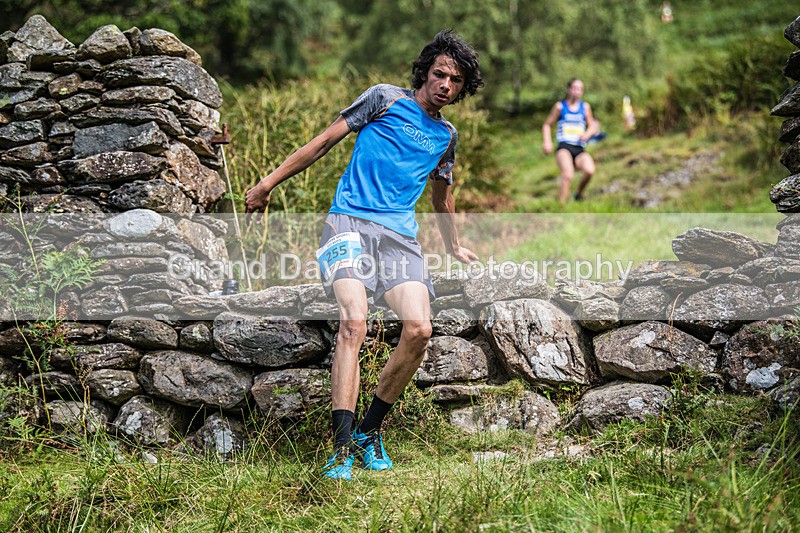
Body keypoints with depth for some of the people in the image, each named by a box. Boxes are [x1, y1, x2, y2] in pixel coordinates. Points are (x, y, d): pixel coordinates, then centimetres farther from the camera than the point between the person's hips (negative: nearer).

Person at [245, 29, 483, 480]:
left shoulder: (446, 137, 22)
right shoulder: (386, 99, 8)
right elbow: (326, 140, 8)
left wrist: (454, 247, 49)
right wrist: (269, 183, 6)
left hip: (401, 235, 5)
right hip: (350, 221, -5)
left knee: (419, 330, -16)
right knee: (354, 323, -25)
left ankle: (370, 431, 3)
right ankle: (343, 448, -27)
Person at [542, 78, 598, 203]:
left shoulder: (585, 107, 15)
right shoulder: (560, 106, 9)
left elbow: (592, 126, 20)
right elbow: (547, 125, 15)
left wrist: (587, 134, -3)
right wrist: (547, 142, -1)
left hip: (580, 150, 2)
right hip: (564, 147, -2)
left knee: (590, 171, -27)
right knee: (568, 176, -28)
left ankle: (579, 194, 0)